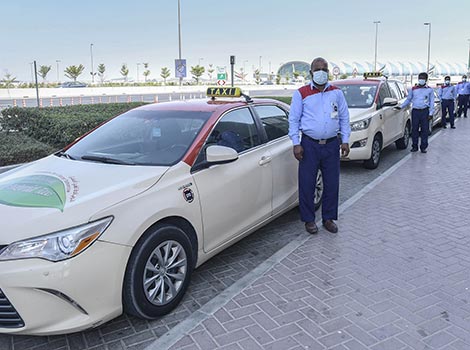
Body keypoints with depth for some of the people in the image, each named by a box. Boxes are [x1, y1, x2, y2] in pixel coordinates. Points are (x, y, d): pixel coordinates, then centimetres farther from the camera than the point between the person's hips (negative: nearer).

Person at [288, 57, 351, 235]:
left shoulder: (337, 93, 9)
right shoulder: (301, 93, 2)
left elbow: (344, 118, 13)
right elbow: (293, 119, 2)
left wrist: (345, 141, 6)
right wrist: (296, 143, -5)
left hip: (332, 145, 3)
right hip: (309, 145, -2)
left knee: (332, 184, 7)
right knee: (307, 184, 1)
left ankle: (328, 218, 22)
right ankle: (309, 219, 16)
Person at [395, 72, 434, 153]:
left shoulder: (429, 90, 8)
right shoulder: (413, 89, 12)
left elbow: (431, 102, 7)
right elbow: (408, 100, 17)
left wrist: (431, 113, -1)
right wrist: (401, 106, 5)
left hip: (425, 111, -1)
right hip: (415, 111, 1)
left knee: (425, 130, -1)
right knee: (414, 129, 0)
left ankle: (423, 147, 5)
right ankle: (414, 146, 8)